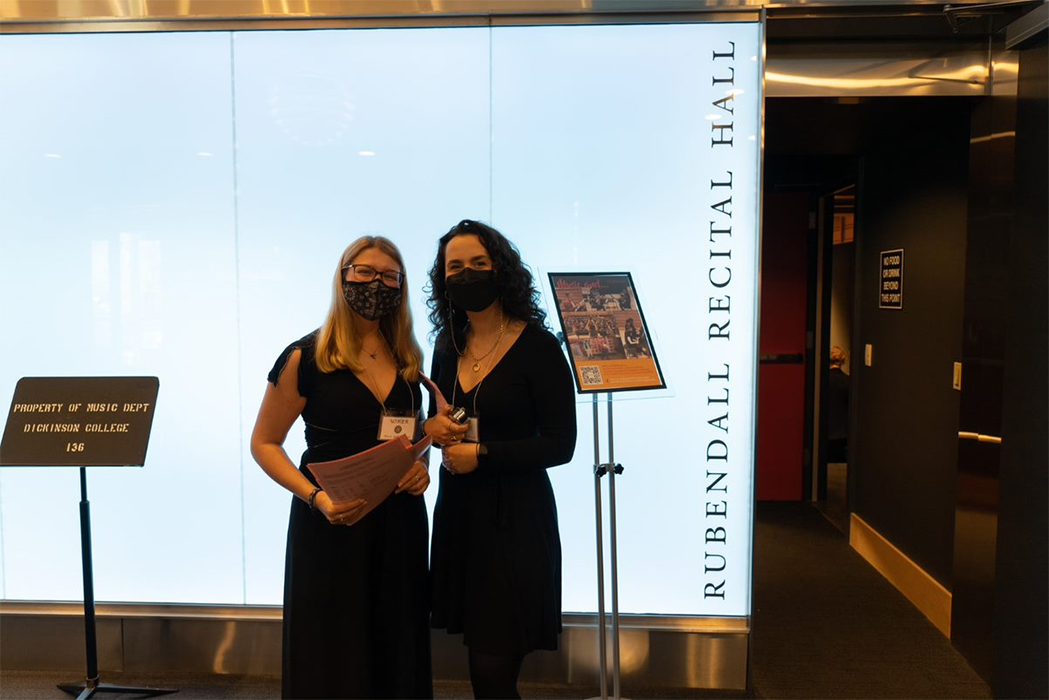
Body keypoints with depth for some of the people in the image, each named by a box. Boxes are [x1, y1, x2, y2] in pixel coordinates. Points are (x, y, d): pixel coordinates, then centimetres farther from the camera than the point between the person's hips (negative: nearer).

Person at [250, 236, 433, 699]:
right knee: (331, 656, 5)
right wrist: (315, 497, -18)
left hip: (399, 520, 4)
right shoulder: (305, 357, -6)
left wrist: (419, 466, -2)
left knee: (398, 652, 10)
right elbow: (264, 443, -4)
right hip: (331, 524, -4)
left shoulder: (407, 358, 7)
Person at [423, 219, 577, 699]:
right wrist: (430, 429, -5)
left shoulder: (537, 346, -10)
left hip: (513, 515, -5)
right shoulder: (448, 345, 7)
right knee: (480, 658, 14)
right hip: (457, 509, 6)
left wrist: (482, 454, -16)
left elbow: (560, 444, -11)